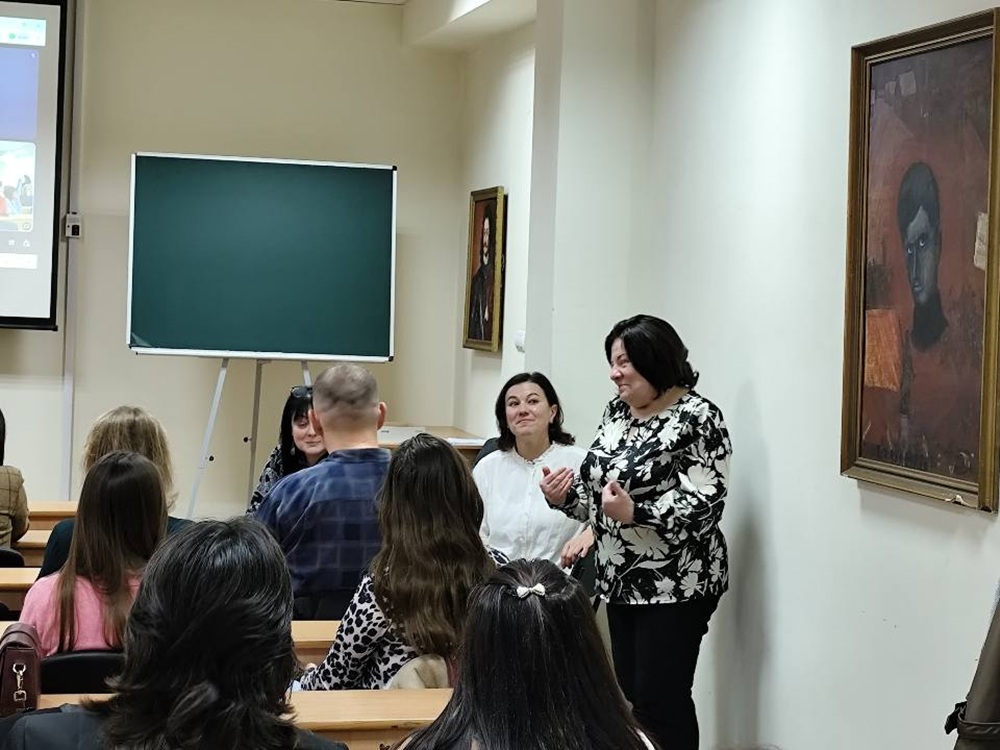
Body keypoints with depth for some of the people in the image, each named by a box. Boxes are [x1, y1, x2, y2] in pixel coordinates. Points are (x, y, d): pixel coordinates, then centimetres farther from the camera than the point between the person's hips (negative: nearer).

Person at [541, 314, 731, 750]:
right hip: (621, 580, 8)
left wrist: (634, 512, -31)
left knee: (661, 700, -4)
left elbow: (704, 504, -20)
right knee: (631, 694, 12)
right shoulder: (617, 411, 9)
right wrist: (563, 495, -4)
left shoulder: (696, 418, -14)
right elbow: (595, 486, 16)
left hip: (675, 583, -8)